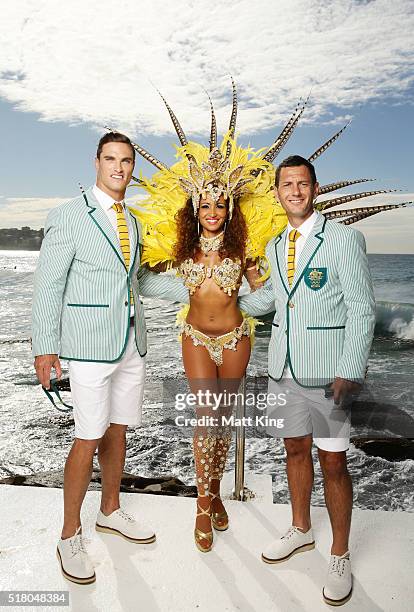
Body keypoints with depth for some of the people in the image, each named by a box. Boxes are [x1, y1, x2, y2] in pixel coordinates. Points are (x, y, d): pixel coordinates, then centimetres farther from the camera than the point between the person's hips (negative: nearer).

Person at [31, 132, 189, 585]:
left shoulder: (132, 221, 13)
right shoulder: (69, 216, -6)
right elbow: (48, 284, -8)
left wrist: (192, 288, 13)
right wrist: (45, 347, -11)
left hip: (131, 344, 6)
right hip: (90, 345, -6)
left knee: (117, 431, 15)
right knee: (89, 438, -1)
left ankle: (110, 512, 35)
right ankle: (70, 536, 18)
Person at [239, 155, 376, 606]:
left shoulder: (344, 239, -7)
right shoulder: (275, 246, 11)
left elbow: (362, 310, -10)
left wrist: (350, 373, -16)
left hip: (327, 369, -5)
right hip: (283, 366, 5)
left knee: (332, 462, 3)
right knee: (295, 449, 17)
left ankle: (340, 557, 23)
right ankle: (300, 530, 38)